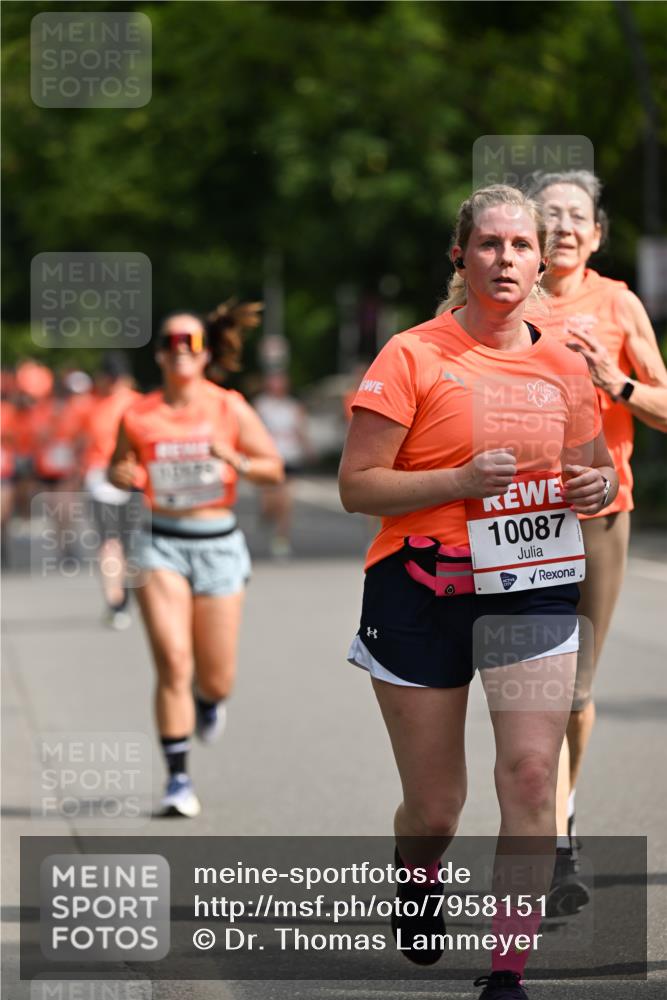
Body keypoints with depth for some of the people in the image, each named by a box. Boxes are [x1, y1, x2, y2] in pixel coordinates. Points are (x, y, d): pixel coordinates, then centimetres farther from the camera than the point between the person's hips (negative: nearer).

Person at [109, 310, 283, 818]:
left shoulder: (230, 409, -1)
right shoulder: (138, 417, 1)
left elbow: (274, 469, 2)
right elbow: (119, 467, 16)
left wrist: (236, 461, -18)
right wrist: (123, 475, -8)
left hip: (218, 545, 1)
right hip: (161, 544, -1)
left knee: (216, 679, 6)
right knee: (173, 664, -14)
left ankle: (209, 700, 45)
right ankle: (179, 780, -7)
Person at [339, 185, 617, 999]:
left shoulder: (563, 366, 7)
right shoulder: (412, 356, -7)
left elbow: (590, 470, 21)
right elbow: (356, 486, -9)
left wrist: (597, 485, -3)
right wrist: (461, 480, -22)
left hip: (532, 587, 3)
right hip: (424, 591, -3)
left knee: (531, 773, -15)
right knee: (434, 810, 6)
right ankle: (416, 872, 43)